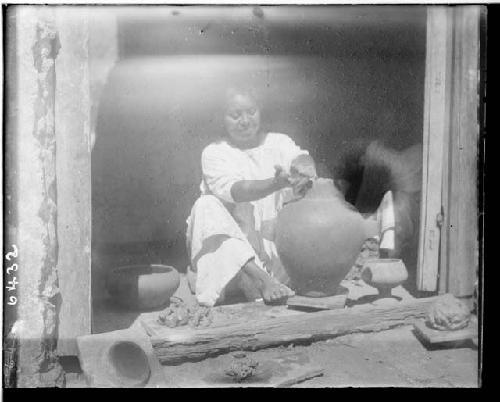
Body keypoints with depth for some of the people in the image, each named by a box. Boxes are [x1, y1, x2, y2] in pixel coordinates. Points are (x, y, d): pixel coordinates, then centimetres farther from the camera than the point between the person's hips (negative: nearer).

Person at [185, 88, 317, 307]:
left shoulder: (279, 142, 9)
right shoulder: (214, 153, -1)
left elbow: (299, 157, -14)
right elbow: (232, 190, -21)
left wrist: (304, 166, -40)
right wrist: (277, 183, -39)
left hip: (273, 237, 2)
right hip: (229, 240, -2)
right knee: (207, 206, -27)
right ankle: (262, 279, -40)